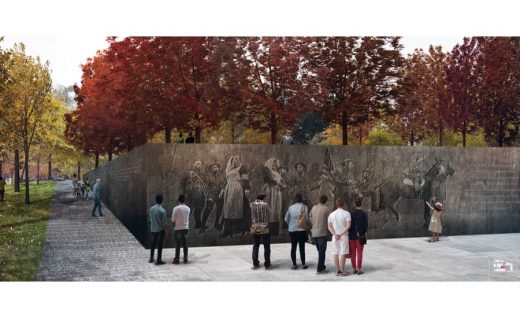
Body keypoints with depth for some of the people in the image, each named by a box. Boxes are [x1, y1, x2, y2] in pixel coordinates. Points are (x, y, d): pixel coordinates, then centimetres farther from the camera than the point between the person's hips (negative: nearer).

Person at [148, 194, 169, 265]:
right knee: (159, 244, 0)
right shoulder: (162, 210, -18)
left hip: (153, 229, 6)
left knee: (153, 243, 17)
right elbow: (165, 222, -16)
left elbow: (150, 218, 12)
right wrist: (166, 231, -6)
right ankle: (158, 260, 2)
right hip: (160, 230, -6)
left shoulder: (151, 209, 0)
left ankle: (151, 258, 24)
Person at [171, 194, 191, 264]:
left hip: (178, 229, -4)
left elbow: (173, 220, -9)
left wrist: (174, 225, 6)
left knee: (178, 245, 2)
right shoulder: (188, 208, 2)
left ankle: (176, 259, 7)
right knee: (185, 244, 10)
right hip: (185, 228, 4)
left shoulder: (176, 208, -13)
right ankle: (185, 258, 14)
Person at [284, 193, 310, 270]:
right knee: (302, 247, 2)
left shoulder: (291, 207, 4)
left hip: (292, 230, 3)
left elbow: (286, 219, 9)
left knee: (293, 247, 8)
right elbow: (306, 219, -10)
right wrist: (308, 225, 11)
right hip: (301, 230, -3)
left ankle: (294, 264, 11)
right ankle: (303, 264, 6)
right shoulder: (304, 207, -7)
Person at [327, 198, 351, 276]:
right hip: (344, 236, -4)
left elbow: (329, 227, -3)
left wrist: (335, 234, -12)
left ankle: (337, 271, 12)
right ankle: (342, 271, 0)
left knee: (336, 254, 9)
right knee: (343, 254, 0)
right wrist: (341, 234, -14)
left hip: (335, 237, 4)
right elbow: (348, 226, -16)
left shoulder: (331, 214, 4)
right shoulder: (346, 213, -8)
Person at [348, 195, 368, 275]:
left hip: (352, 235, 2)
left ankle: (354, 269, 11)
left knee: (353, 253, 8)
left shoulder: (351, 213, -2)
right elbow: (366, 226, -6)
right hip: (360, 236, -2)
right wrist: (364, 233, 10)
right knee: (359, 253, 3)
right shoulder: (364, 214, -7)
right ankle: (359, 270, 2)